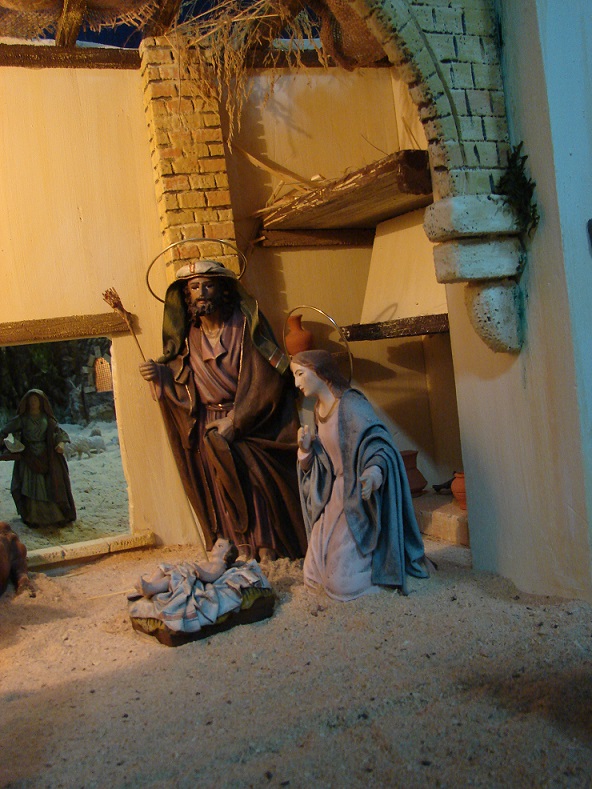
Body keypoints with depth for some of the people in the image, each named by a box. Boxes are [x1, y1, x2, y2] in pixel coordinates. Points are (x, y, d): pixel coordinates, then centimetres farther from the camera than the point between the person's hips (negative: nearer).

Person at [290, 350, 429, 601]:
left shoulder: (351, 405, -17)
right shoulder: (319, 410, 8)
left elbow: (380, 448, -26)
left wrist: (375, 471, -47)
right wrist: (305, 450, -7)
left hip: (360, 498, -8)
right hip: (336, 495, 8)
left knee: (344, 584, -10)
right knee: (314, 575, 10)